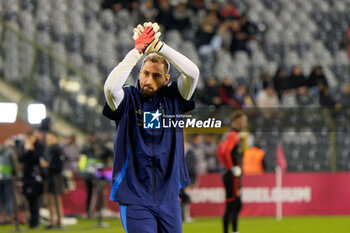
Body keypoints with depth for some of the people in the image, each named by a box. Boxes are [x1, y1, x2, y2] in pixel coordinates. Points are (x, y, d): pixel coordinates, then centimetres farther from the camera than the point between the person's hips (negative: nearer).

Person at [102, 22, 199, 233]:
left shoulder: (172, 98, 5)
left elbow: (193, 73, -10)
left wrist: (159, 46, -17)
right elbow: (110, 87, -23)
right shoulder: (128, 99, -1)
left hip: (169, 197, 3)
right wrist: (137, 51, -23)